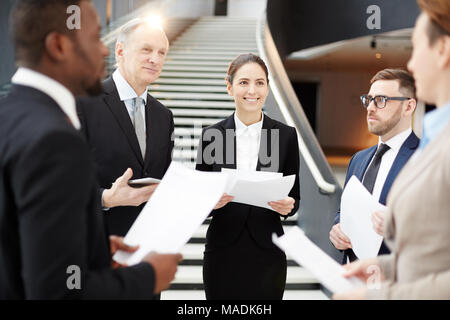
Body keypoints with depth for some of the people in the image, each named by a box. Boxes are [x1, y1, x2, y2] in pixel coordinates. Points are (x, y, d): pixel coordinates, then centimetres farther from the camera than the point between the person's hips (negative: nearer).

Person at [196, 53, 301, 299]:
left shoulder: (286, 136, 1)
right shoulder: (211, 135, 1)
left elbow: (294, 198, 7)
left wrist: (288, 206, -15)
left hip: (266, 254, 0)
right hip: (222, 254, 0)